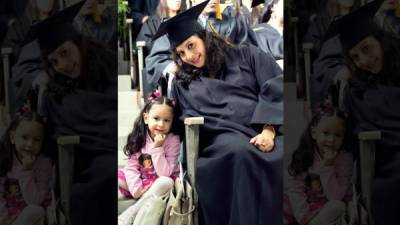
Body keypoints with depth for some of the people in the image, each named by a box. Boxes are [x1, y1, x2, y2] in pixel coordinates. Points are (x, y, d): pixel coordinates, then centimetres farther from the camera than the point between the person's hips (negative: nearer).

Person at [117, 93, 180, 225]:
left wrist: (157, 148, -29)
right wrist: (136, 188, -25)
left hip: (158, 184, -3)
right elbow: (131, 167, -10)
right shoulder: (139, 137, -7)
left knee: (167, 182, -35)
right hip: (140, 182, 3)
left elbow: (164, 173, -23)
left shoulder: (173, 141, -17)